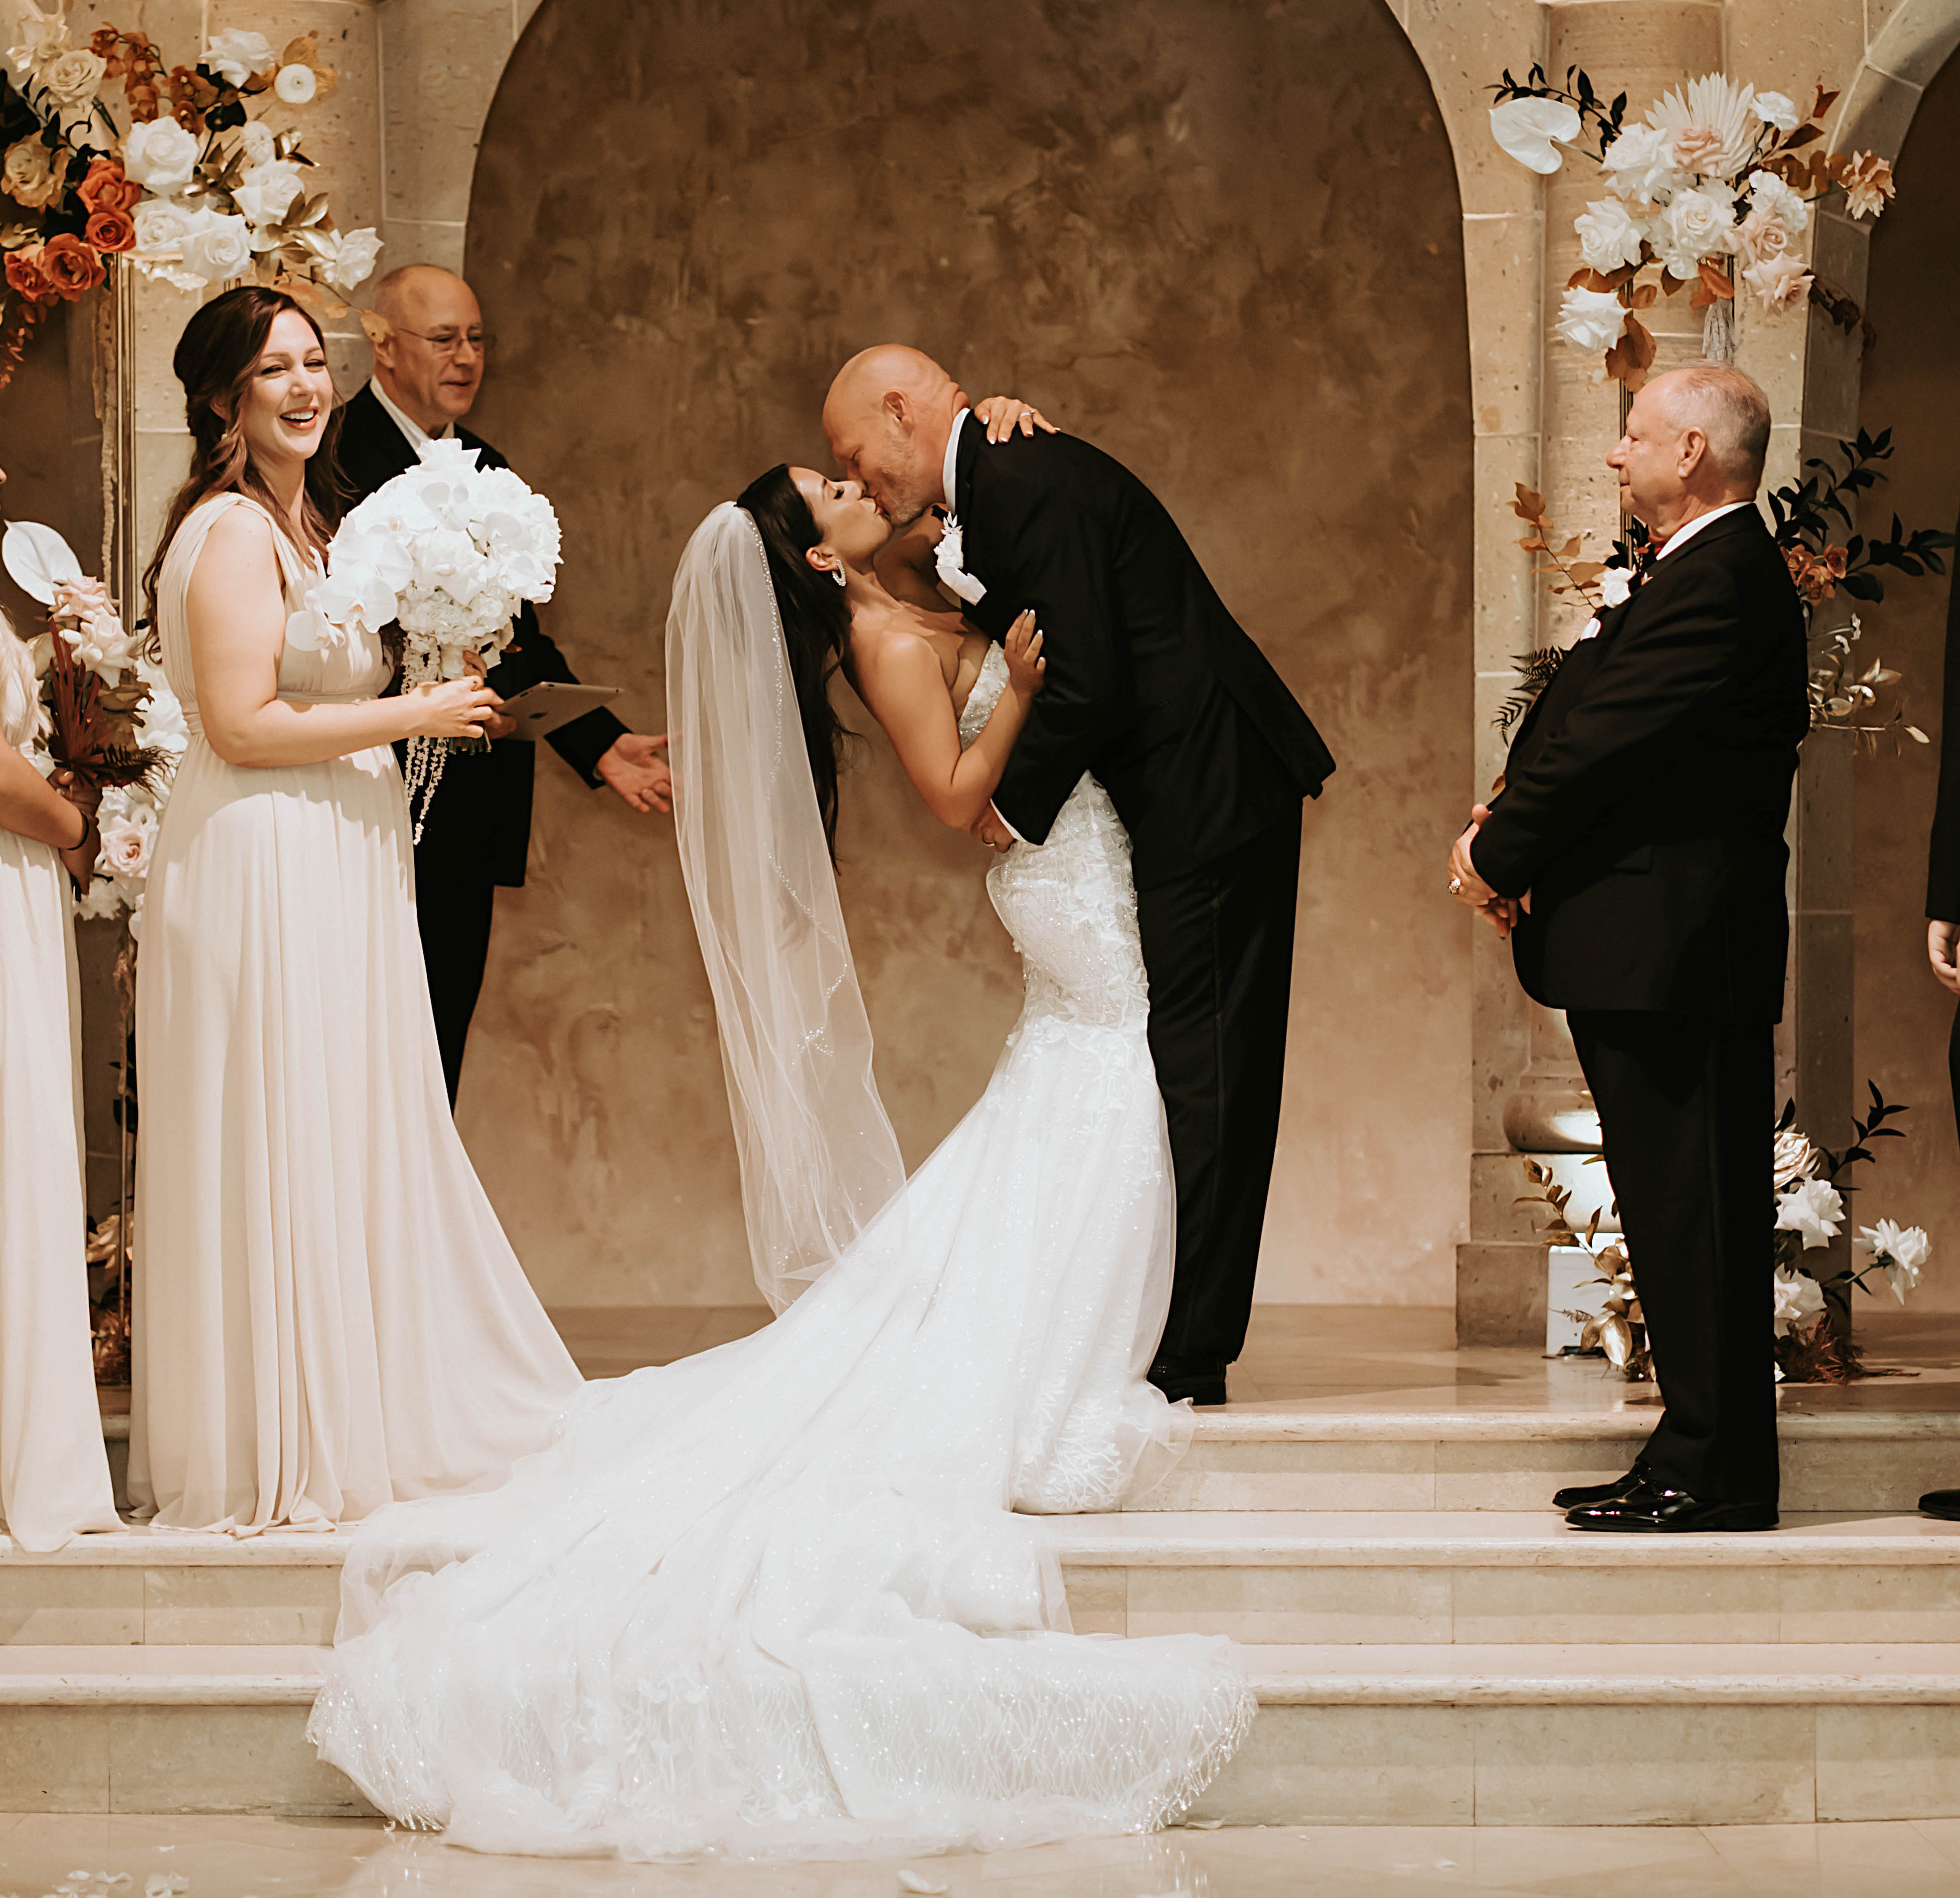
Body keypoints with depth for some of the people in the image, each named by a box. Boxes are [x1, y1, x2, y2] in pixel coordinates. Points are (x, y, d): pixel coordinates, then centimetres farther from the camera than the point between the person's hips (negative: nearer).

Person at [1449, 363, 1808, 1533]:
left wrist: (1499, 854, -6)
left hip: (1669, 947, -11)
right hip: (1663, 949, 11)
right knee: (1682, 1212, 12)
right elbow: (1588, 725, 17)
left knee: (1690, 1213, -6)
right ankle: (1707, 1460, 18)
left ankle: (1714, 1473, -2)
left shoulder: (1717, 581, -15)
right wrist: (1507, 826, 2)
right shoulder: (1717, 571, 19)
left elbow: (1609, 739, -18)